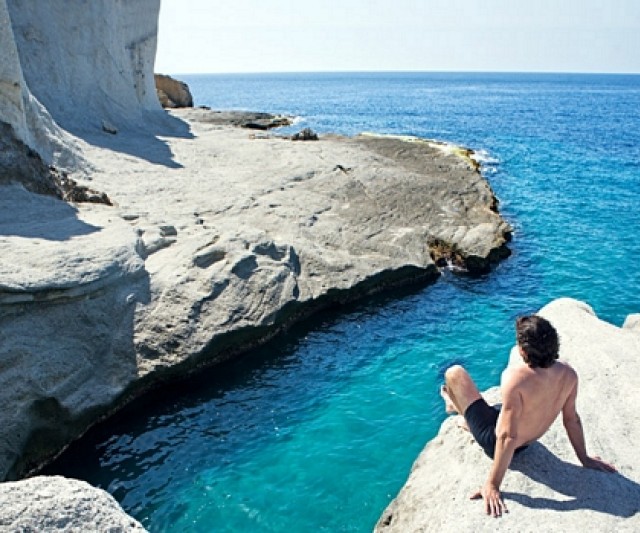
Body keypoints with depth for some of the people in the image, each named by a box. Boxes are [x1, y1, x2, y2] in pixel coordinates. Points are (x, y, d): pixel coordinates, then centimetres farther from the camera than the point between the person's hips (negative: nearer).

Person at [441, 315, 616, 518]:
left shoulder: (516, 376, -37)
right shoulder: (568, 374, -18)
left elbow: (507, 437, -35)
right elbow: (572, 419, -5)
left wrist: (492, 485, -28)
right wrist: (584, 458, 10)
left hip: (494, 440, -6)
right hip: (524, 444, 6)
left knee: (454, 373, 6)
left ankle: (456, 405, 38)